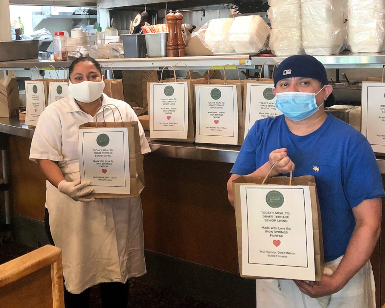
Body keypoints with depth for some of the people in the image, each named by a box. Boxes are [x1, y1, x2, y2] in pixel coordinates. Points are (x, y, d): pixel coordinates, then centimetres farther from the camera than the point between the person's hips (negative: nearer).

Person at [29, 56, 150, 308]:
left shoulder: (122, 110, 7)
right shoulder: (55, 113, 1)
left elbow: (139, 150, 7)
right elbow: (45, 157, -5)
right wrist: (63, 186, -22)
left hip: (118, 203, 2)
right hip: (73, 205, -2)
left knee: (117, 264, 12)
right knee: (76, 268, 8)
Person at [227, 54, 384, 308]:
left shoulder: (350, 142, -13)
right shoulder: (261, 132, -1)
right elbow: (234, 195, -5)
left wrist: (336, 282, -18)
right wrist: (268, 170, -23)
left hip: (339, 269, -3)